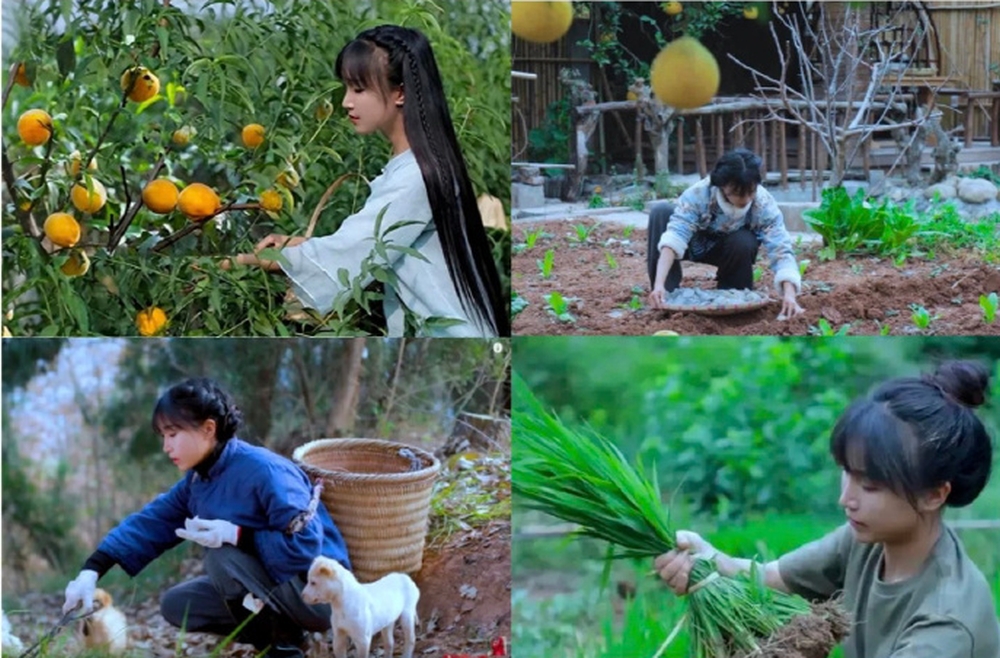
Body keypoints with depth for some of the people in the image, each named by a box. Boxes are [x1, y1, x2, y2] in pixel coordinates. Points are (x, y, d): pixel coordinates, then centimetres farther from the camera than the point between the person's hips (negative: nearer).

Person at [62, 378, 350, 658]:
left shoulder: (264, 471, -25)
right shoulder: (197, 480, 2)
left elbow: (305, 545, -29)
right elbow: (150, 522, -1)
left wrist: (236, 535, -34)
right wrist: (91, 571, -12)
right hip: (274, 586, 9)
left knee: (222, 557, -27)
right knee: (175, 604, 5)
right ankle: (277, 634, 6)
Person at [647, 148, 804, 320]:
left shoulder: (764, 203, -31)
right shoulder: (698, 194, -35)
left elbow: (781, 250, -36)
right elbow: (674, 236, -44)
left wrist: (789, 295, -53)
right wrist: (659, 285, -57)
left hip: (731, 250, 0)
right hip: (696, 244, 0)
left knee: (744, 242, -35)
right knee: (661, 212, -29)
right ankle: (666, 293, -22)